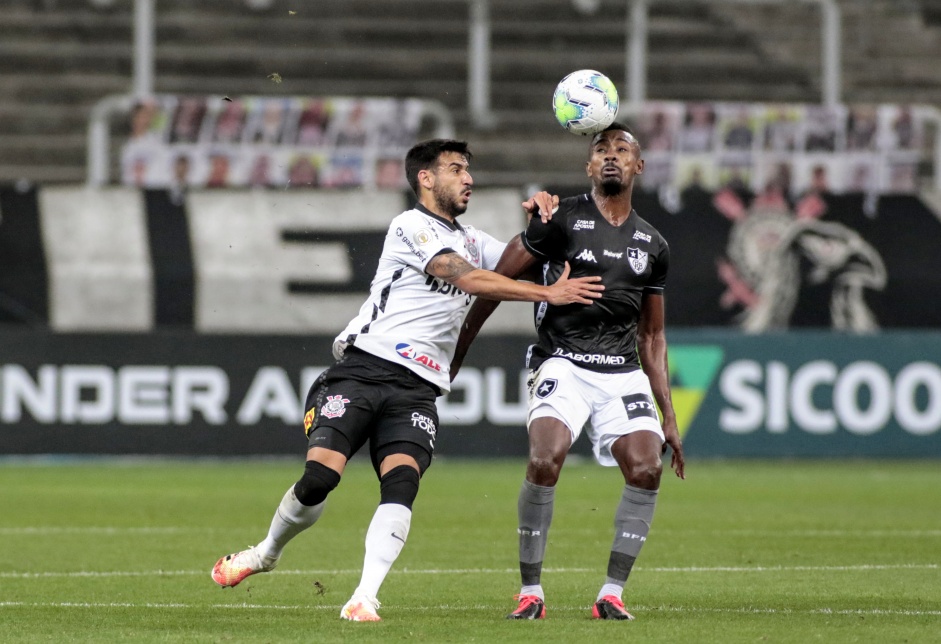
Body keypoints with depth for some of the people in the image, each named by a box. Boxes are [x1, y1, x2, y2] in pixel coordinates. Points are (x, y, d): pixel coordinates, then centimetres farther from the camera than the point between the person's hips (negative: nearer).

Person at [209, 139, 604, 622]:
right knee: (319, 478, -15)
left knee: (402, 481, -21)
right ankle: (267, 553, 13)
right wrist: (548, 294, -16)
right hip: (363, 369, -5)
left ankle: (365, 599, -27)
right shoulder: (412, 227, -1)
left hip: (416, 390, 5)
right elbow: (469, 279, -12)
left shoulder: (472, 241, 24)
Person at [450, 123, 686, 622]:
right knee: (544, 462, -25)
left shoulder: (652, 246, 15)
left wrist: (668, 416, 16)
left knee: (646, 469, -17)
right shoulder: (561, 220, 0)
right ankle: (530, 592, -11)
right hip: (563, 364, -4)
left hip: (623, 372, 4)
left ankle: (611, 594, -6)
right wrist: (453, 359, 1)